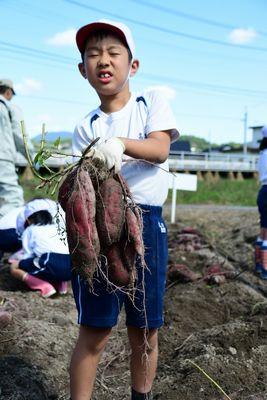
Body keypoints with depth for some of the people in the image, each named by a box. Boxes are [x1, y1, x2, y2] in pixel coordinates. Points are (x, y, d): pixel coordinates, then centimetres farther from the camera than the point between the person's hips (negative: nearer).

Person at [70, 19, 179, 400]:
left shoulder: (151, 101, 7)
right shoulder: (86, 126, 9)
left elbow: (160, 150, -10)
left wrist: (119, 142, -28)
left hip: (146, 224, 0)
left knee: (145, 331, 9)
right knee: (94, 332, 2)